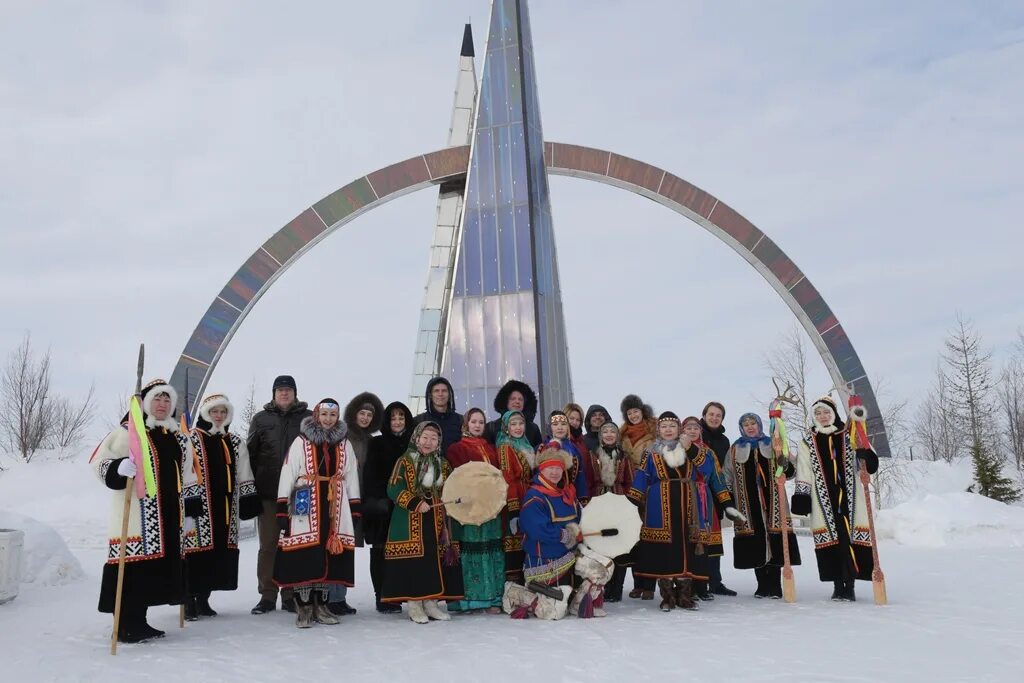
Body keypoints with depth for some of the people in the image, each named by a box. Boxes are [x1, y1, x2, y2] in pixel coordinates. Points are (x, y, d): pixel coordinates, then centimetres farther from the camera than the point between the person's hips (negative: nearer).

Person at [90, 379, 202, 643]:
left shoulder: (178, 438, 18)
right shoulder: (128, 431, -4)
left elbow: (187, 477, 23)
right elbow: (99, 460, -9)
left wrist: (191, 508, 19)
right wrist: (119, 467, -29)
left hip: (167, 517, 7)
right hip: (137, 515, -7)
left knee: (158, 567, 10)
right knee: (133, 565, -9)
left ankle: (138, 622, 22)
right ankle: (126, 626, 1)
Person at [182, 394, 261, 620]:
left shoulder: (235, 442, 15)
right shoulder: (191, 439, -3)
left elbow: (244, 475, 16)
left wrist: (250, 500, 10)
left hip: (225, 509, 5)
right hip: (198, 507, -5)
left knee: (218, 555, 8)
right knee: (196, 552, -5)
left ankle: (203, 599, 20)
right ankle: (189, 600, 6)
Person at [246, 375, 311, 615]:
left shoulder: (308, 419, 5)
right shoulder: (261, 419, 8)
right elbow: (250, 454, 8)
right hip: (268, 493, 1)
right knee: (268, 545, 6)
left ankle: (291, 595, 15)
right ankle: (267, 595, 15)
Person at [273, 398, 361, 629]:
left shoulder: (344, 445, 11)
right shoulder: (301, 441, -1)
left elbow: (351, 478, 11)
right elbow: (287, 474, -4)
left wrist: (354, 512, 7)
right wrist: (282, 510, -8)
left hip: (335, 510, 4)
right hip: (305, 509, -3)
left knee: (329, 558, 8)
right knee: (303, 559, -4)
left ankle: (320, 605, 21)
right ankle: (303, 607, 8)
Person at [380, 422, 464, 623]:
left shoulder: (443, 465, 14)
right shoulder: (405, 462, 0)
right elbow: (393, 488, -10)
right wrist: (415, 503, -19)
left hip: (437, 521, 5)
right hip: (410, 521, -4)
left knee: (436, 559, 4)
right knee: (413, 559, -6)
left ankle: (431, 602, 14)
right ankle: (414, 603, 3)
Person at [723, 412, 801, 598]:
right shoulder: (734, 450, 12)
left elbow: (791, 472, 8)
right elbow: (728, 479, 11)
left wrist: (785, 465, -14)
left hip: (772, 503, 0)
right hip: (747, 505, 1)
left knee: (775, 544, -5)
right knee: (755, 545, 0)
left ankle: (775, 586, 3)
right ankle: (762, 585, 9)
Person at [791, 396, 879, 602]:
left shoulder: (851, 436, 8)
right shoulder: (808, 443, 10)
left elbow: (870, 464, 2)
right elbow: (804, 475, 8)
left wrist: (865, 455, -21)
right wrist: (801, 497, 0)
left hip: (850, 498, -1)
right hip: (824, 501, 1)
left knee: (852, 538, -4)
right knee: (830, 538, 0)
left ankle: (850, 585, 4)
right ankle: (838, 586, 8)